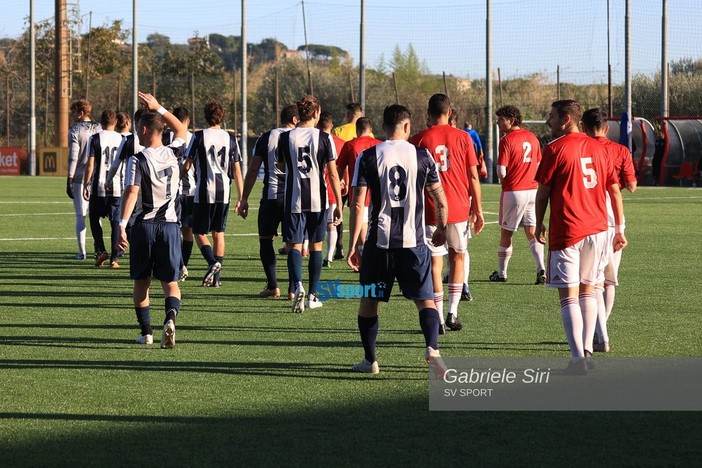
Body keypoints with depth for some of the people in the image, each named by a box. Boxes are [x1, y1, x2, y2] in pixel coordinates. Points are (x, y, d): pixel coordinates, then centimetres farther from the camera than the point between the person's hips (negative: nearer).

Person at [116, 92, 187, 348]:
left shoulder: (138, 160, -10)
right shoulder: (172, 154, 3)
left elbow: (131, 192, -20)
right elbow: (182, 130, 24)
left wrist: (122, 225, -24)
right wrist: (159, 108, 24)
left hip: (144, 224, -2)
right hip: (170, 224, 3)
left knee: (141, 281, 13)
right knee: (170, 282, 2)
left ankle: (146, 331, 14)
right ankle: (170, 318, -25)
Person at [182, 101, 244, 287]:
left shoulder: (199, 137, -5)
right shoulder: (230, 138, 5)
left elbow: (187, 165, -2)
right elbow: (237, 170, 5)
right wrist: (241, 198, 8)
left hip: (204, 192, -3)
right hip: (224, 192, 3)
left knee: (199, 232, 7)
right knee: (219, 233, 12)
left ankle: (212, 262, -19)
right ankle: (216, 278, 10)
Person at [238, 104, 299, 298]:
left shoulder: (265, 138, 5)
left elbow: (253, 170, 4)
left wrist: (244, 199, 8)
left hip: (271, 196, 0)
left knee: (266, 239, 11)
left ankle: (273, 286, 4)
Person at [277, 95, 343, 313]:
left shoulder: (286, 138, -2)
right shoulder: (324, 138, -6)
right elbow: (333, 174, -6)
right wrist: (339, 203, -1)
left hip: (294, 200, 0)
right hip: (317, 200, 0)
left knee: (294, 246, -1)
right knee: (316, 246, 13)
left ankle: (297, 285, -26)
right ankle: (312, 295, 16)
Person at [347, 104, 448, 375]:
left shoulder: (368, 157, -2)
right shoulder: (422, 156, 1)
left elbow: (358, 204, -6)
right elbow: (441, 202, 6)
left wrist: (352, 245, -1)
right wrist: (441, 229, 25)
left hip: (379, 240, 0)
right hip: (413, 241, 0)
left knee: (369, 300, 15)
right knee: (425, 300, 6)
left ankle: (370, 360, 19)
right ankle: (432, 348, -17)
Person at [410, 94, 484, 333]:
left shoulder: (418, 140, -2)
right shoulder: (462, 137, 0)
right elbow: (473, 176, 0)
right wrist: (478, 209, 8)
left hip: (430, 212, -1)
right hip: (459, 209, 1)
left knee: (434, 263, 3)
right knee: (457, 257, 17)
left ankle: (438, 319, 1)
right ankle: (453, 313, 9)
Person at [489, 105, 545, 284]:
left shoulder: (507, 140, -12)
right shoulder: (532, 137, 8)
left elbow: (502, 171, -15)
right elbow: (538, 165, 14)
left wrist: (503, 181, 6)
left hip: (513, 192, -5)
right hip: (533, 189, 5)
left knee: (506, 233, 8)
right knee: (532, 232, 5)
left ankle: (501, 272, 18)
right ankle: (541, 269, -10)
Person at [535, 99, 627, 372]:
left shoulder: (555, 149, -6)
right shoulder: (596, 148, 10)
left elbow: (542, 193, -4)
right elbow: (614, 190, 12)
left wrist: (539, 226, 9)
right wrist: (620, 229, 17)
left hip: (567, 232, -6)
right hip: (597, 228, 6)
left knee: (569, 296, -5)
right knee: (588, 289, 18)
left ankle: (578, 357, -13)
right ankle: (587, 351, 16)